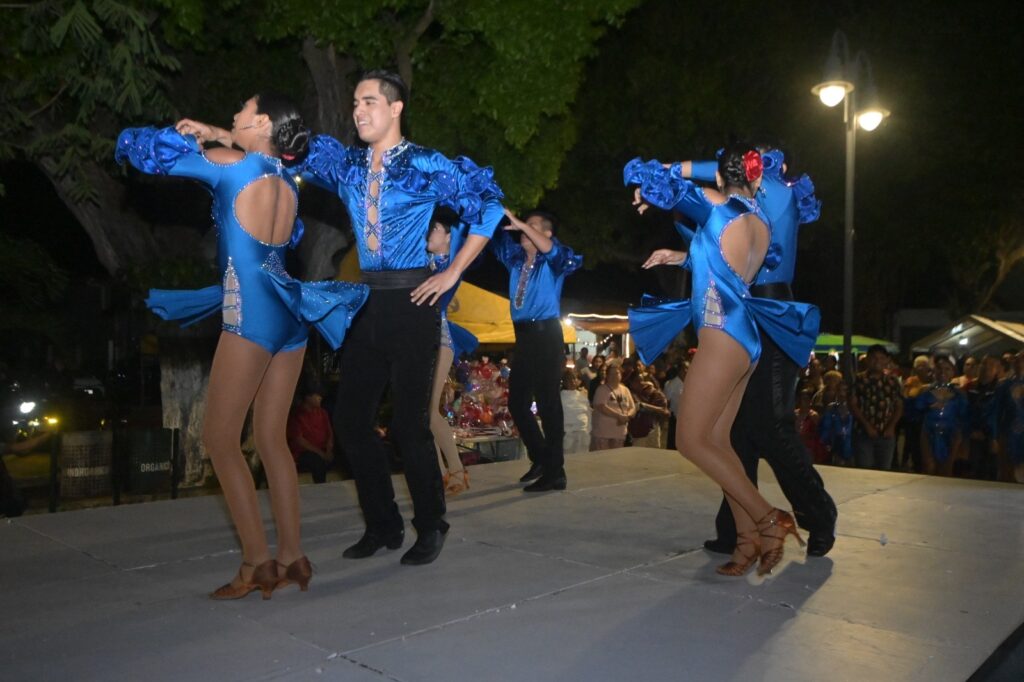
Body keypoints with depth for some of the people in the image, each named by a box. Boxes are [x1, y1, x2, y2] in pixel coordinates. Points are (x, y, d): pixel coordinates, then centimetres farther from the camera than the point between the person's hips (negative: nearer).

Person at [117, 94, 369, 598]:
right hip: (290, 312, 8)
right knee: (272, 438, 10)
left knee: (220, 438, -1)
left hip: (253, 309, -8)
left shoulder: (230, 162, -1)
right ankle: (291, 556, 11)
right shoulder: (286, 179, 17)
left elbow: (149, 153, 3)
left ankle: (257, 562, -3)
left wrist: (132, 138, 28)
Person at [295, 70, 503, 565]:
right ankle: (382, 526, 23)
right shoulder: (347, 165, 12)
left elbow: (486, 204, -3)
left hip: (410, 304, -6)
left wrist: (452, 273, -5)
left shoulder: (425, 166, -3)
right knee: (351, 418, 7)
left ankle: (430, 529, 18)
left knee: (409, 423, -2)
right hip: (366, 304, 6)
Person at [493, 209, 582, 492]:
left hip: (546, 333, -7)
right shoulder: (515, 258, 15)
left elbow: (550, 249, -23)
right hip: (524, 334, 7)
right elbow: (497, 238, 13)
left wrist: (522, 224, -26)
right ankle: (540, 458, 27)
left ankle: (555, 471, 2)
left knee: (547, 401, -5)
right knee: (517, 401, 11)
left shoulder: (553, 261, -1)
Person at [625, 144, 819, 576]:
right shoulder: (762, 224, 13)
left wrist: (650, 192, 15)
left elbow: (639, 174, -6)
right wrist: (682, 258, 28)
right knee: (716, 440, 11)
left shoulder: (715, 205, -7)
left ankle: (769, 520, -1)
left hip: (722, 337, -8)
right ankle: (748, 538, 12)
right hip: (745, 338, 9)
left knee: (691, 440, -3)